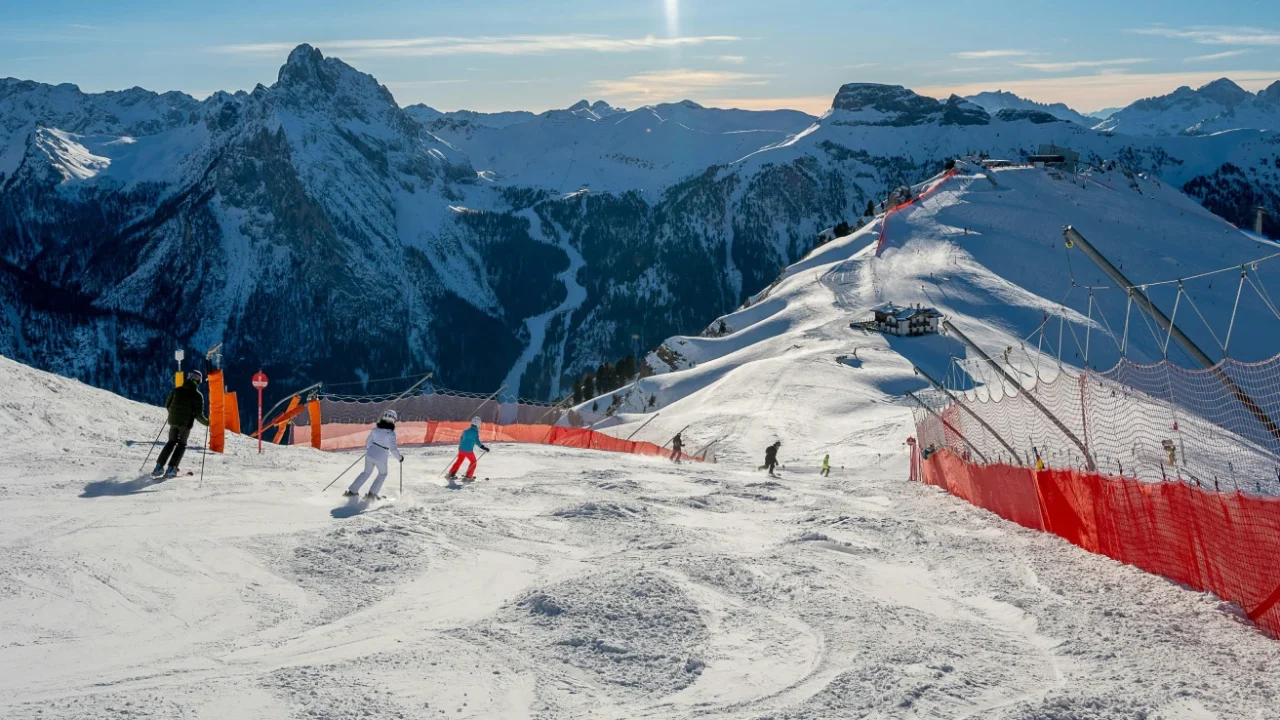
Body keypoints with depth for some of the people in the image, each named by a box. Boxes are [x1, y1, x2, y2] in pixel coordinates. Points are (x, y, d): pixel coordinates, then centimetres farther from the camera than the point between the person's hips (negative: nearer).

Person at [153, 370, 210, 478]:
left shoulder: (176, 390, 3)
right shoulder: (197, 395, -9)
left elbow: (167, 405, 11)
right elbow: (199, 414, -12)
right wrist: (206, 422, 5)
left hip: (173, 421, 4)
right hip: (186, 423, -4)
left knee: (171, 442, 20)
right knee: (182, 444, 12)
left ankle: (159, 466, 11)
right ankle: (171, 469, 2)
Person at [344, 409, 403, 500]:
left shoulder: (375, 430, -1)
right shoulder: (391, 433, -16)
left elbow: (368, 441, 10)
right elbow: (393, 449, -17)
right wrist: (399, 457, -1)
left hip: (370, 455, 5)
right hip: (381, 458, -5)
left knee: (366, 473, 25)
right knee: (382, 474, 23)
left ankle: (352, 491, 25)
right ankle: (371, 494, 21)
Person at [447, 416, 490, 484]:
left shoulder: (465, 431, 12)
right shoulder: (476, 432, -9)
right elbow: (477, 441, -18)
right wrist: (484, 448, -17)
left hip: (461, 449, 6)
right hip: (469, 451, -6)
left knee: (459, 461, 21)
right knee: (473, 462, 14)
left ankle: (451, 474, 22)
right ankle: (468, 477, 10)